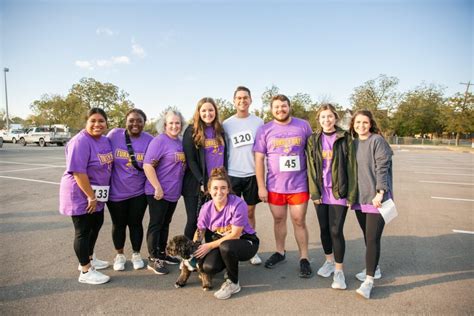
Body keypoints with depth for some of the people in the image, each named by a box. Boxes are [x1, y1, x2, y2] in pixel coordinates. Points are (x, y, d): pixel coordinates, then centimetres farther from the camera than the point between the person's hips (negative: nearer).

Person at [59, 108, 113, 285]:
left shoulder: (105, 140, 5)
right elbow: (78, 172, -26)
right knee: (83, 231, 1)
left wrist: (96, 196, 11)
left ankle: (89, 258, 40)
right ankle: (86, 272, 14)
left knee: (96, 225, 20)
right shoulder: (80, 142, -21)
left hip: (97, 193, 9)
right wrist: (91, 197, -22)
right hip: (80, 193, -9)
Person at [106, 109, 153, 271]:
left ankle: (136, 254, 34)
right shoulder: (114, 135, -10)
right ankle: (119, 255, 36)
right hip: (116, 191, 0)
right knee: (119, 224, 15)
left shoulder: (149, 140, -8)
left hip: (139, 192, 0)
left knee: (135, 223, 13)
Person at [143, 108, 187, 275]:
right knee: (156, 224, 3)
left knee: (165, 224, 17)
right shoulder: (159, 141, -13)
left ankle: (162, 253, 31)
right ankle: (153, 259, 14)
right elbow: (147, 166, -20)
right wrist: (158, 188, -22)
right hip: (158, 192, -7)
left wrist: (178, 187, 16)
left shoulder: (180, 142, 10)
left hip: (173, 192, 8)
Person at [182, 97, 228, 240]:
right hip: (197, 185, -4)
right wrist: (202, 182, -15)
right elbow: (190, 159, -8)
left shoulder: (220, 131, 10)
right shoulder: (191, 131, -3)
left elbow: (224, 157, 13)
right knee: (194, 220, 2)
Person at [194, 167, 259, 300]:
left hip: (245, 242, -4)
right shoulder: (206, 208, -8)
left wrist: (210, 246, -19)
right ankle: (231, 266, 15)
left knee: (226, 246, -37)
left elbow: (235, 235, -20)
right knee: (208, 267, -22)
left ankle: (233, 283, -8)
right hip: (220, 241, 5)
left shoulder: (238, 204, -24)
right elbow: (200, 232, 4)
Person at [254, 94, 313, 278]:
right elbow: (259, 159, 0)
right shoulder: (264, 130, 0)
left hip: (299, 184, -1)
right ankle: (280, 252, 33)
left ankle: (304, 259, 20)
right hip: (274, 186, 1)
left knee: (299, 221, 6)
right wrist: (261, 186, -3)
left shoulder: (303, 126, 0)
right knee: (279, 220, 14)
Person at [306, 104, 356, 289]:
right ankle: (329, 261, 34)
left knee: (336, 231, -3)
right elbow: (311, 168, 2)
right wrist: (314, 192, -5)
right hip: (321, 192, 3)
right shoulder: (313, 140, 6)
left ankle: (339, 271, 13)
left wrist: (350, 194, -9)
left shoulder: (345, 138, -2)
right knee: (324, 228, 13)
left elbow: (350, 167, -5)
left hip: (339, 192, -3)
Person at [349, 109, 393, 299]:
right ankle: (374, 269, 34)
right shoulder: (353, 143, 10)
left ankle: (369, 280, 3)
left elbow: (382, 168, -14)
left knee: (373, 239, -5)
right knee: (367, 236, 16)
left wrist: (380, 193, -20)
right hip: (359, 198, 6)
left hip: (376, 198, -6)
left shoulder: (377, 141, -8)